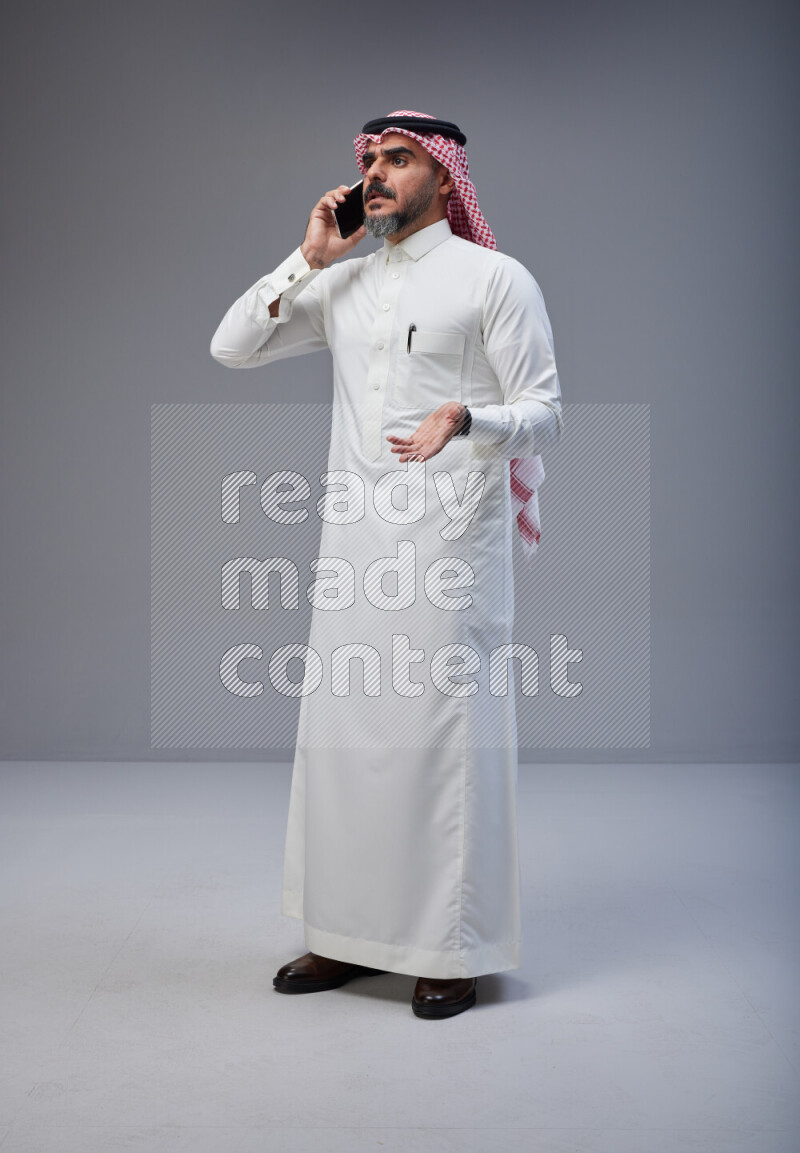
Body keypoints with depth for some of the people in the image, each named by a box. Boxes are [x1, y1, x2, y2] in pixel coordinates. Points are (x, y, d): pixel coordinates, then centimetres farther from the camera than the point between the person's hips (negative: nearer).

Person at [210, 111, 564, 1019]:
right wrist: (307, 260, 7)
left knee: (443, 735, -4)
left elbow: (543, 414, -4)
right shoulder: (343, 284, 17)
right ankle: (350, 934, 20)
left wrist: (464, 417, -24)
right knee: (342, 731, 7)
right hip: (352, 537, 6)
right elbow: (231, 347, 15)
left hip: (449, 539, -5)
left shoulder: (494, 278, 1)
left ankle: (453, 950, 8)